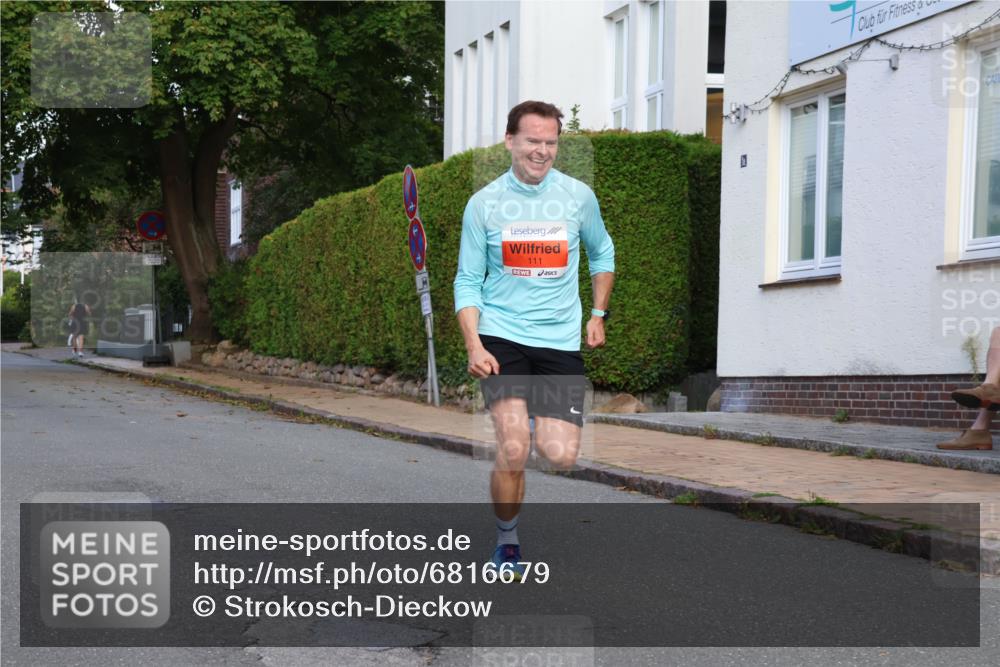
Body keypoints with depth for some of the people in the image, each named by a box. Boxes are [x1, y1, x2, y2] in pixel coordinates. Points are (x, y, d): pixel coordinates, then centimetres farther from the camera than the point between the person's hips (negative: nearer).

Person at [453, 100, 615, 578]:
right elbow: (468, 281, 2)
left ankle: (538, 420, 27)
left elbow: (602, 254, 20)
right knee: (513, 450, -17)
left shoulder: (579, 196, 2)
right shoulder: (484, 203, -1)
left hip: (561, 341, 2)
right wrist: (474, 345, -11)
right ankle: (506, 541, 7)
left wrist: (598, 314, 14)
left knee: (560, 456, -10)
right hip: (501, 339, -1)